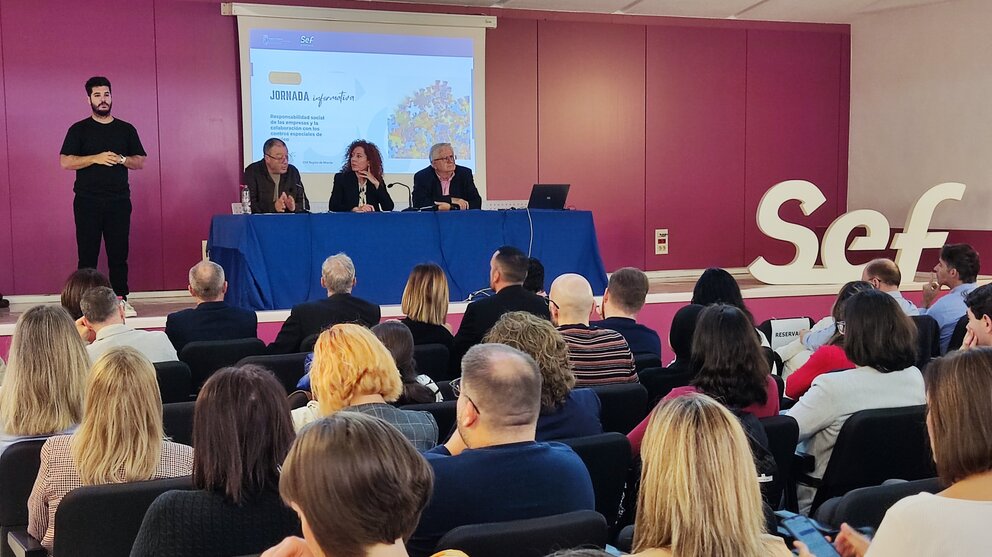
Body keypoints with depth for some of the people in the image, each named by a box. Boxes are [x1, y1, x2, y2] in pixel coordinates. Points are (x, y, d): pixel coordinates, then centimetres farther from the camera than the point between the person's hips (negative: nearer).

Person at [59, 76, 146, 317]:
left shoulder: (126, 130, 11)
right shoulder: (79, 130, 5)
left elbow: (140, 162, 10)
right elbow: (65, 162, -4)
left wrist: (121, 159, -10)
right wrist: (97, 158, -15)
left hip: (119, 201, 2)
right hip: (87, 202, -2)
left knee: (119, 252, 2)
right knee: (87, 254, -2)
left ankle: (121, 299, 7)